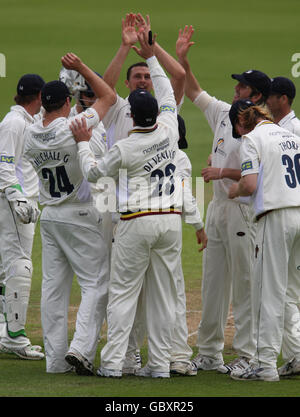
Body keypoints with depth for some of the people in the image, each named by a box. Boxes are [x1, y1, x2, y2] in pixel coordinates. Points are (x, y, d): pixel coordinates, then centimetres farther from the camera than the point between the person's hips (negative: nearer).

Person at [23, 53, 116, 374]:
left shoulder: (30, 135, 0)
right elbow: (108, 96, -5)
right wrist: (81, 68, -2)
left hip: (49, 216, 6)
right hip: (80, 216, -6)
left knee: (53, 286, 8)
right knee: (95, 283, -2)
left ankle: (55, 359, 8)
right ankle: (81, 348, -17)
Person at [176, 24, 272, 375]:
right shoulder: (223, 113, 12)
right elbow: (193, 92, 23)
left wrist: (225, 172, -19)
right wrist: (182, 58, 15)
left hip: (243, 210, -8)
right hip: (217, 206, 8)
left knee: (245, 282, -6)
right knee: (213, 280, 11)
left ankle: (247, 355, -4)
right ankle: (208, 352, 17)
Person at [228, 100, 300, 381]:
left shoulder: (252, 139, -3)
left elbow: (250, 185, -14)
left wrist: (235, 189, 7)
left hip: (276, 217, -7)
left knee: (269, 292, -4)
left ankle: (266, 364, -4)